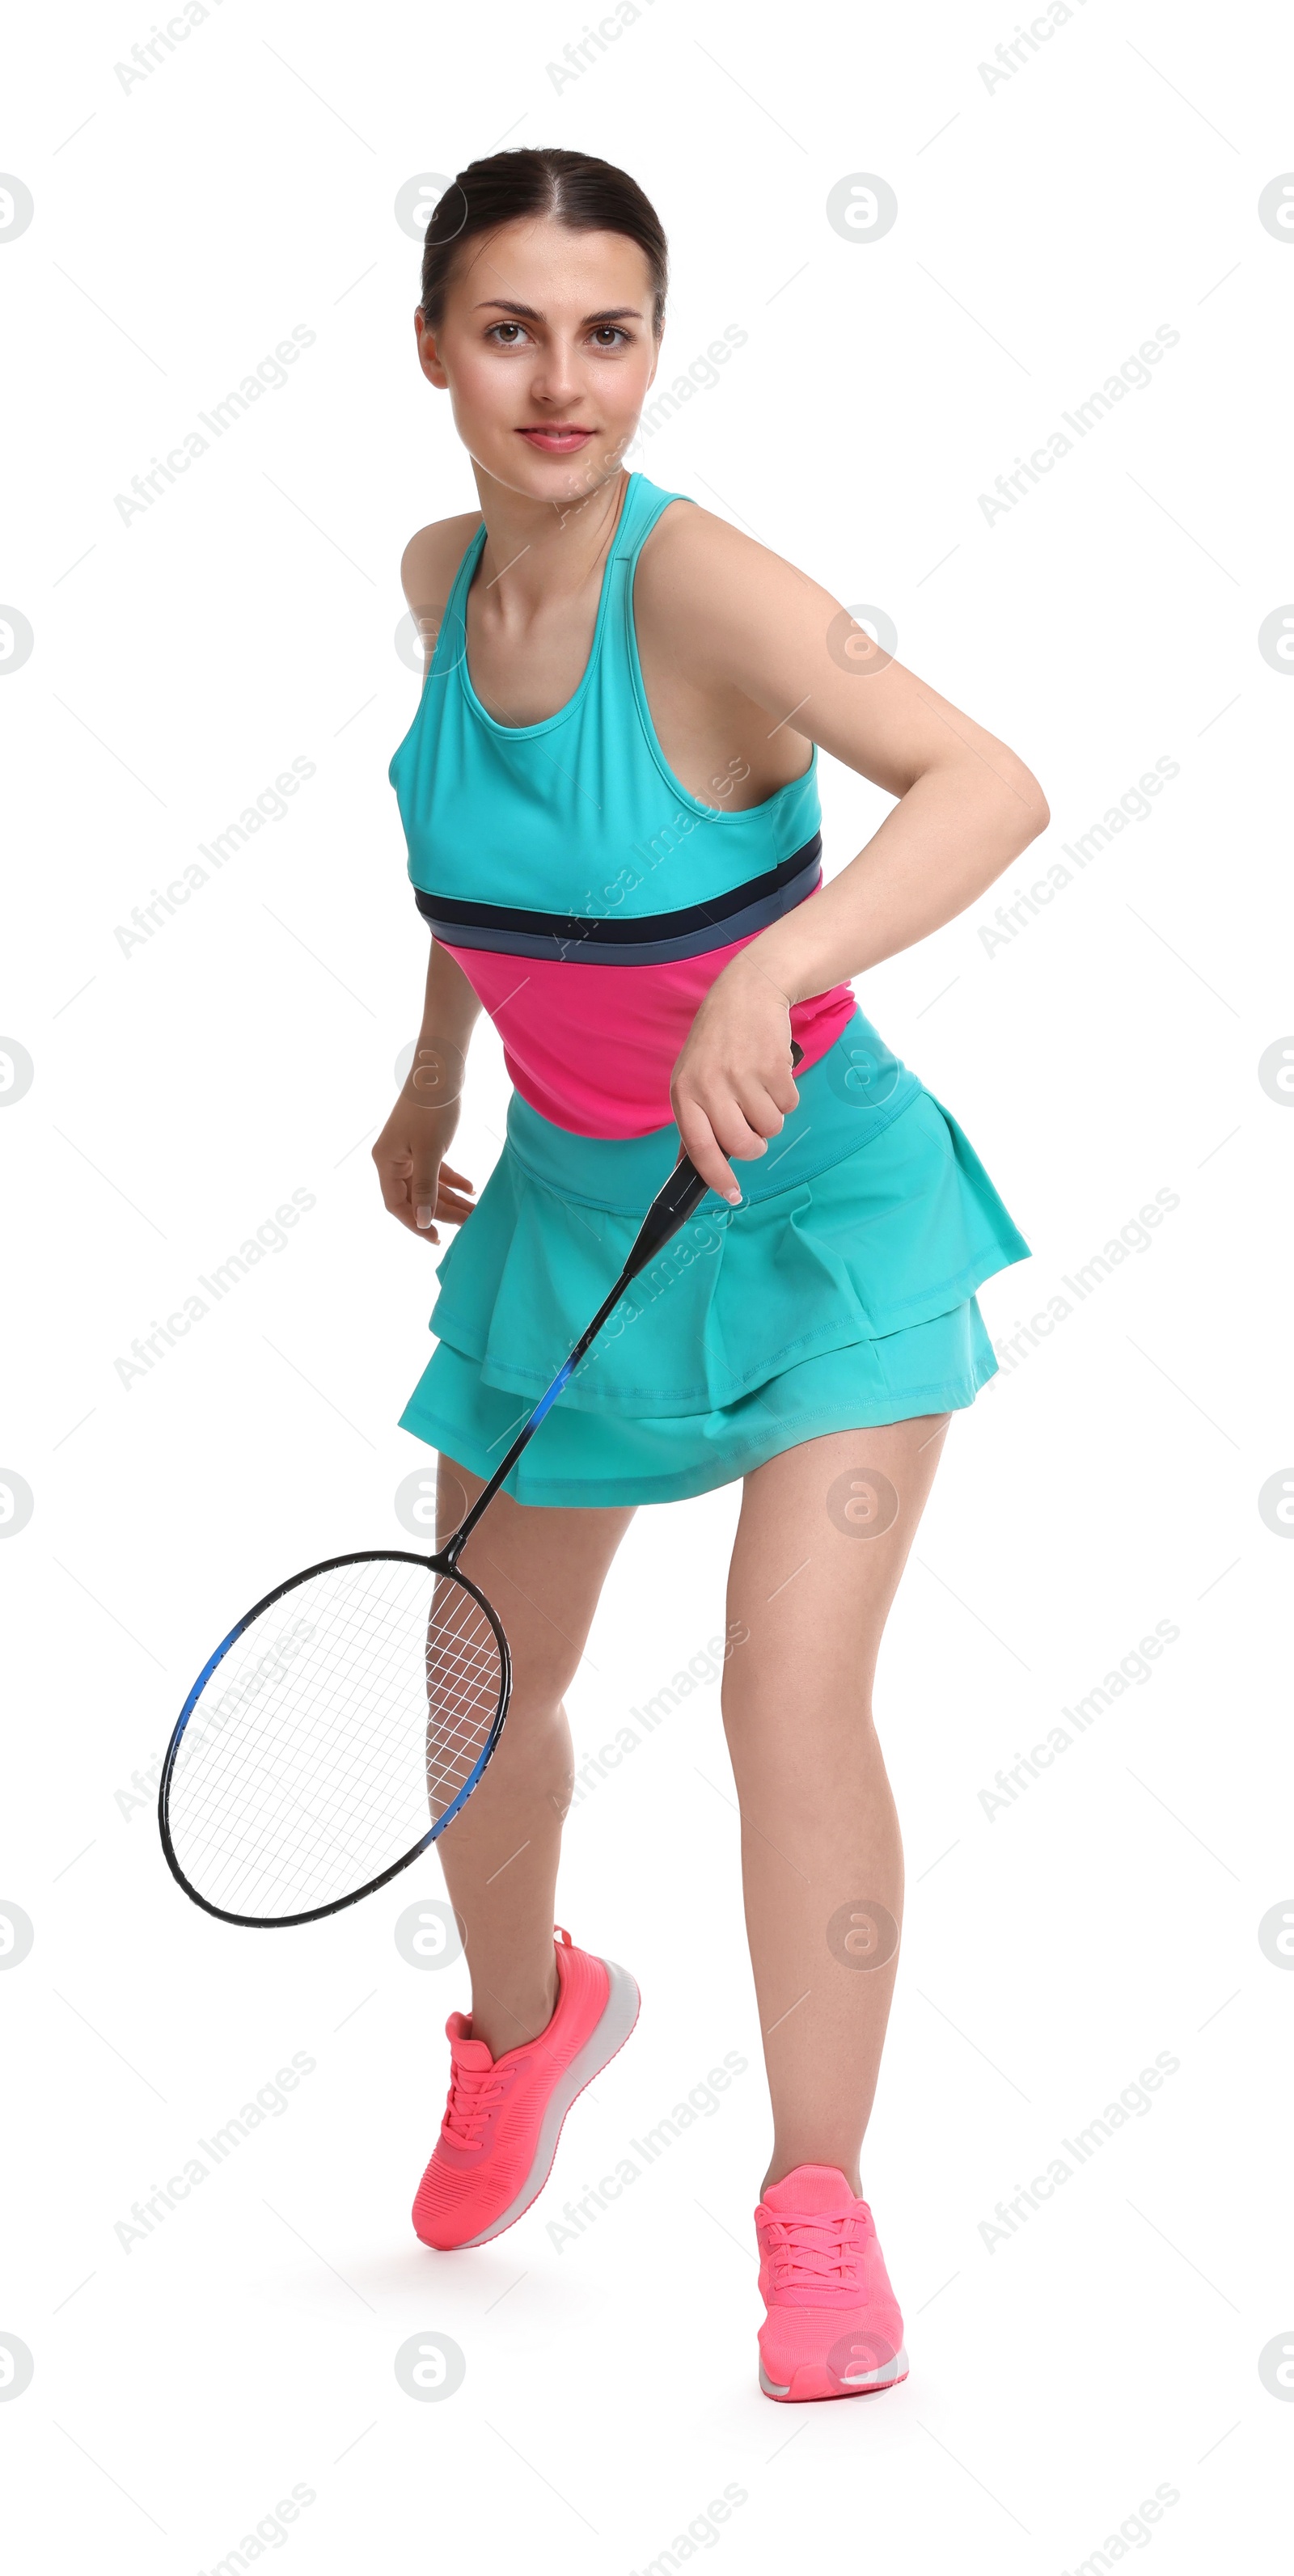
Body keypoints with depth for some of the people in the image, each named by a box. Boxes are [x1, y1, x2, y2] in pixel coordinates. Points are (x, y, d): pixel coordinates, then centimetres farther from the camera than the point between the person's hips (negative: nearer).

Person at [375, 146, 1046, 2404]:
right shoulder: (443, 576, -5)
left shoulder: (701, 583, -25)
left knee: (792, 1693, -17)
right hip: (569, 1203, 6)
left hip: (820, 1200, -6)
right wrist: (430, 1086, 21)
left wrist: (773, 968, -55)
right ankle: (527, 2014, 47)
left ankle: (819, 2216, 2)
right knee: (479, 1690, 14)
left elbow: (992, 786, -41)